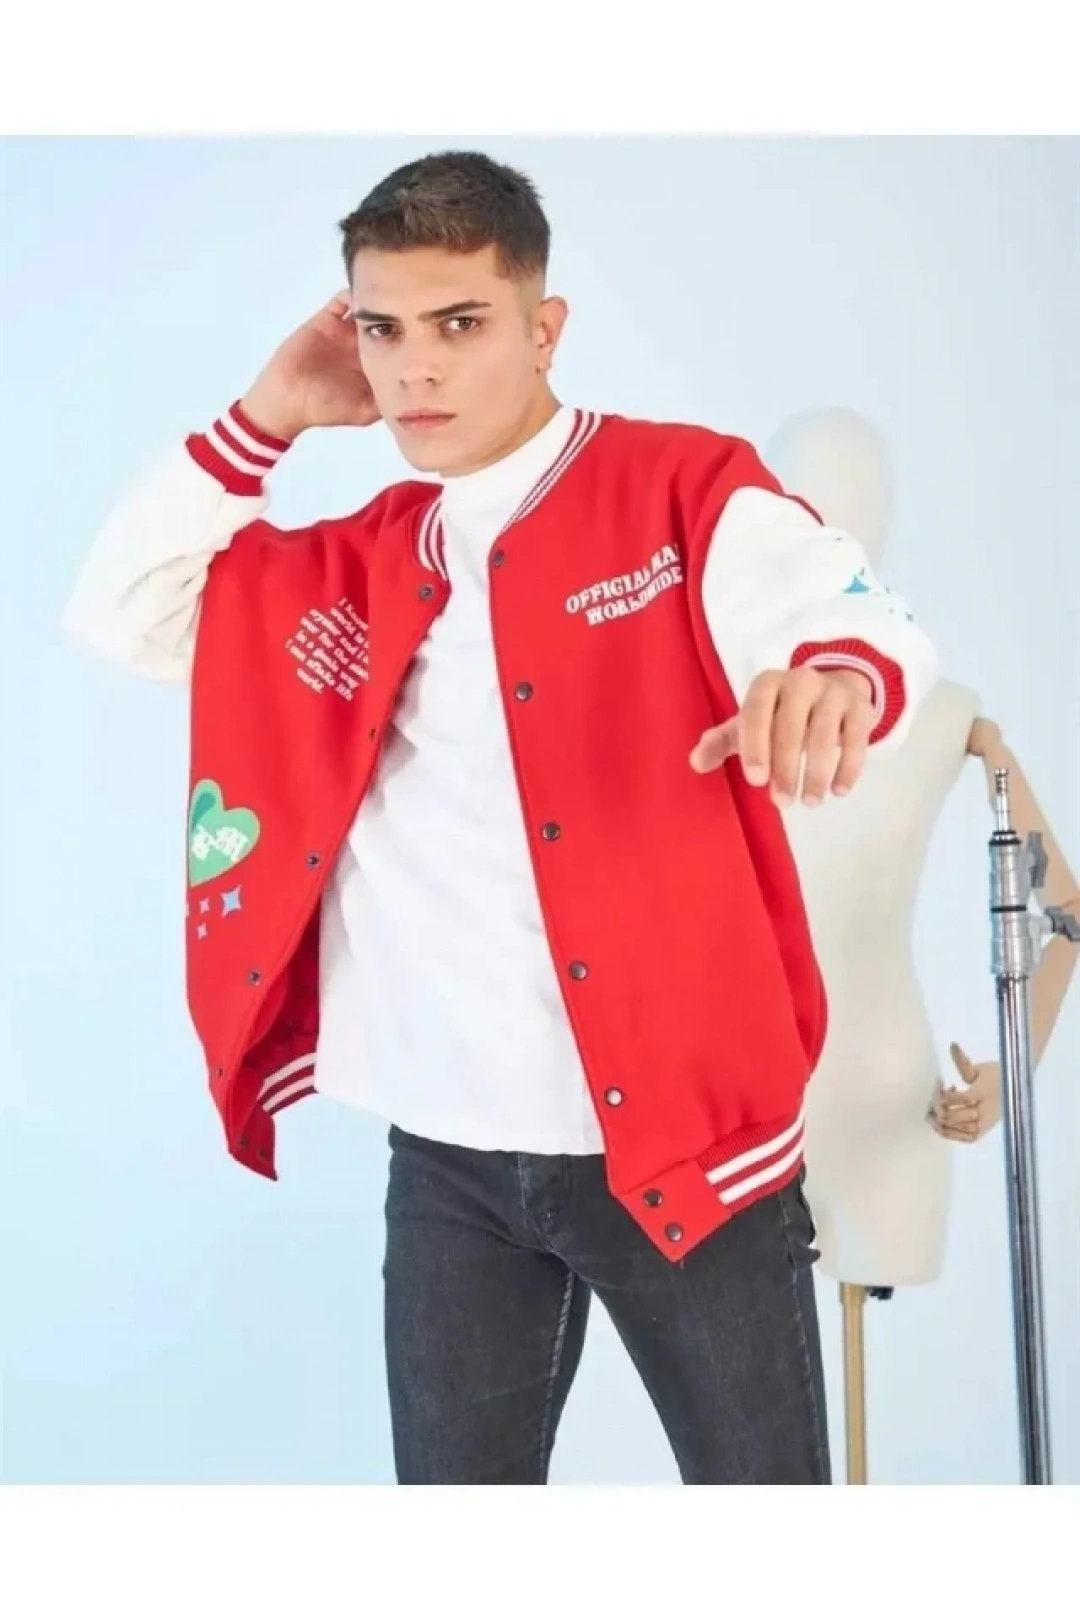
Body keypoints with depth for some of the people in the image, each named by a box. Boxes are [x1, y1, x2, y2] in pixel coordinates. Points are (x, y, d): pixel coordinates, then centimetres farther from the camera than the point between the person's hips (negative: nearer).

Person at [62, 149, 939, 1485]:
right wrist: (262, 421, 5)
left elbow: (864, 621, -21)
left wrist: (833, 678, -46)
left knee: (761, 1476, 11)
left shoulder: (684, 491, -6)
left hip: (681, 1133, -4)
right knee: (453, 1477, 18)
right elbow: (120, 610, 13)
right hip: (447, 1157, 5)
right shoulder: (357, 564, 11)